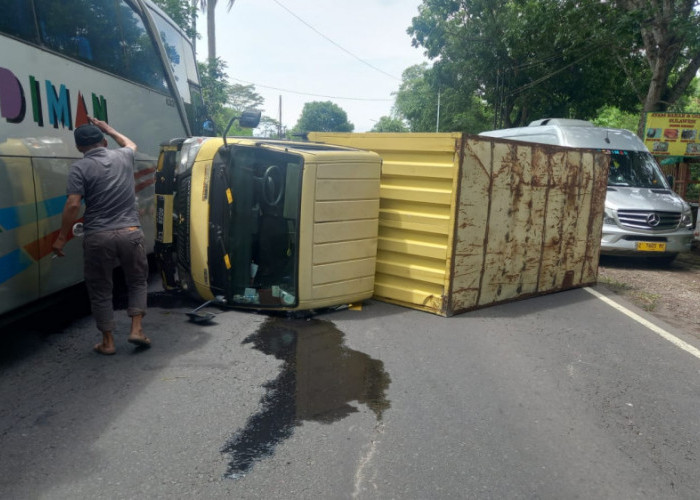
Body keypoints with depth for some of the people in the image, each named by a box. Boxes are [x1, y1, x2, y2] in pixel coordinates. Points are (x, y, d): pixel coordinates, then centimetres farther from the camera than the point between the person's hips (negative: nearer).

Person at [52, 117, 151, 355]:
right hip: (130, 232, 3)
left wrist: (61, 237, -5)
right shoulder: (123, 157, 8)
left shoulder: (80, 167, -4)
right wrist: (107, 128, 43)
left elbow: (73, 205, -12)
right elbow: (131, 144, 34)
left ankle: (108, 341, 18)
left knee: (100, 290, 12)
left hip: (97, 237, -2)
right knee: (138, 281, 20)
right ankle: (136, 329, 9)